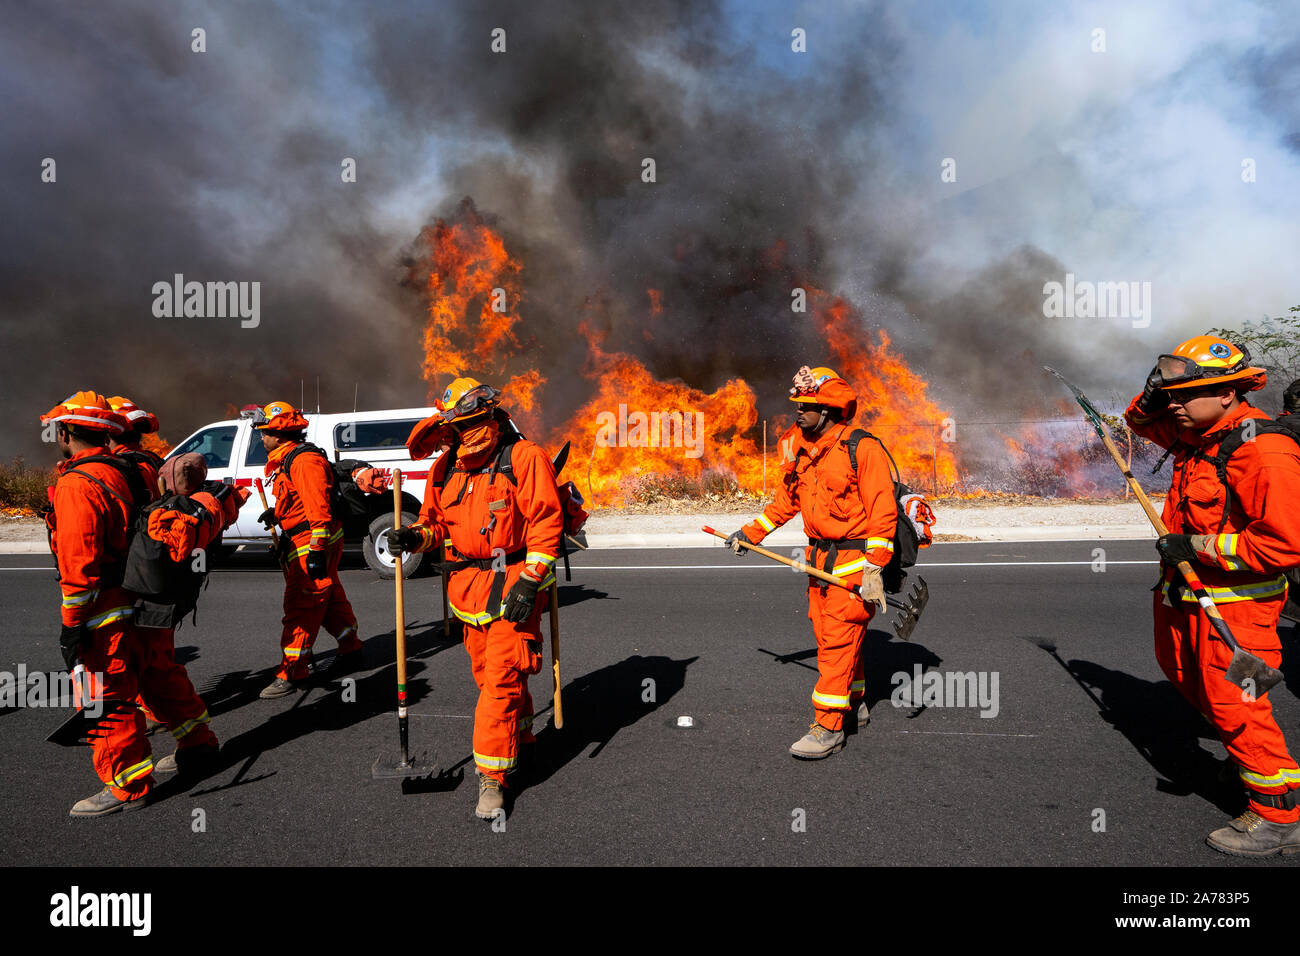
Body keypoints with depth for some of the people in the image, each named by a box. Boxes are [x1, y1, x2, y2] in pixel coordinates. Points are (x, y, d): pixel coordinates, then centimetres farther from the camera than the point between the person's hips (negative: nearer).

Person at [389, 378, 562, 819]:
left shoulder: (524, 459, -10)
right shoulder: (446, 469, 9)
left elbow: (545, 522, -13)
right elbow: (437, 520, 19)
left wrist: (529, 582, -17)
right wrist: (415, 536, -4)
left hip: (513, 585, -6)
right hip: (468, 585, 7)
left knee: (503, 678, -8)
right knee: (486, 673, 16)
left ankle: (492, 775, 2)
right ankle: (520, 737, 39)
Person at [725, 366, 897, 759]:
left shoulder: (863, 449, -14)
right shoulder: (801, 451, 8)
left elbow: (882, 512, -16)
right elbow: (785, 501, 19)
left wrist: (874, 569, -20)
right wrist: (751, 533, 15)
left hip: (854, 560, -7)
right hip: (819, 559, 7)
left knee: (838, 640, -6)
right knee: (830, 636, 14)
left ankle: (829, 727, 2)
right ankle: (855, 702, 34)